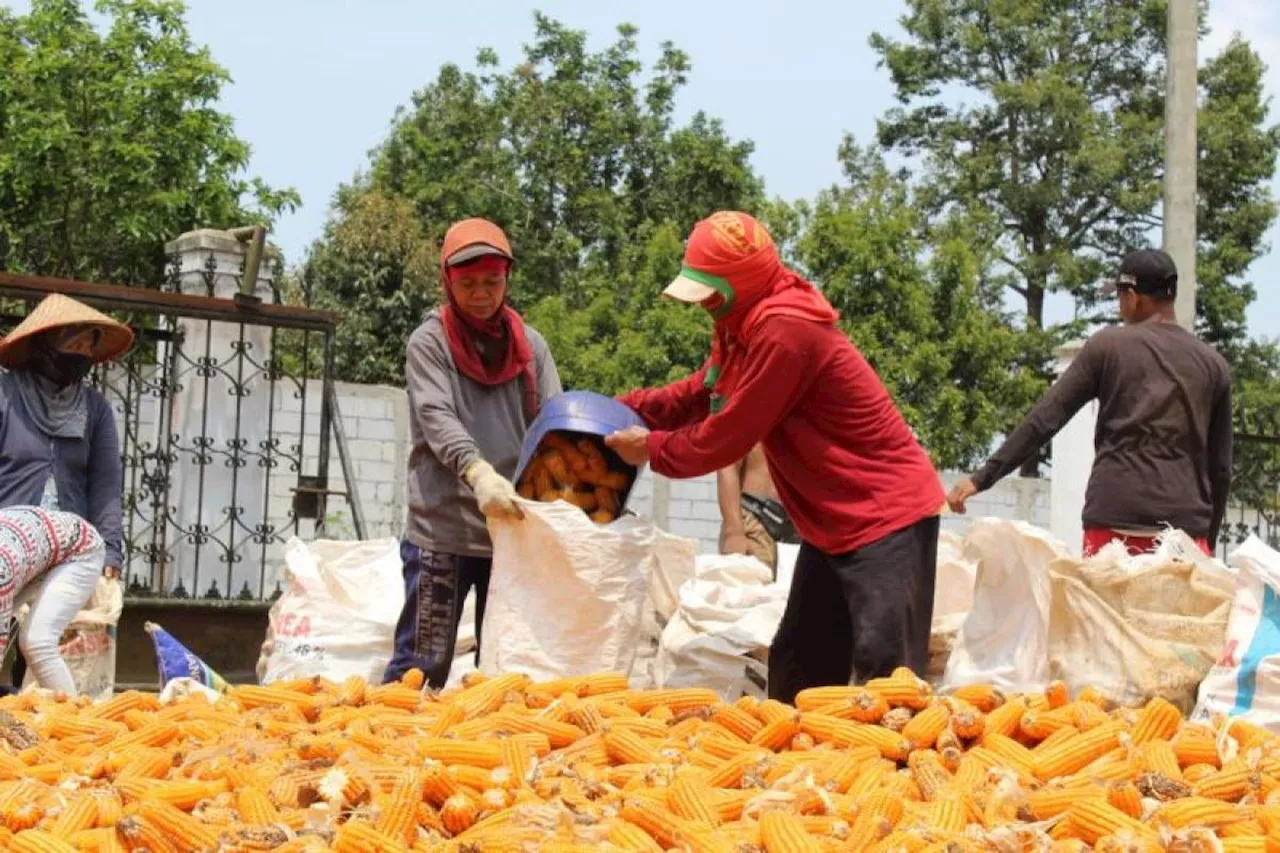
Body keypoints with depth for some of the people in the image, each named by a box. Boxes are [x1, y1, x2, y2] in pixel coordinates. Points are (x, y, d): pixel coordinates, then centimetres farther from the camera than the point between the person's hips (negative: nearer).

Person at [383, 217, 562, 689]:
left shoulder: (530, 346, 10)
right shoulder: (429, 342, 0)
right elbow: (436, 418, -14)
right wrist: (479, 472, -33)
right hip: (443, 529, -4)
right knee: (422, 663, -3)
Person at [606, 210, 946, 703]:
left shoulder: (785, 330, -24)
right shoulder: (747, 324, 8)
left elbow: (727, 437, -19)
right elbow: (704, 394, 17)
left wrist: (651, 449, -5)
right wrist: (625, 410, 6)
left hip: (888, 515, -11)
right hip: (836, 520, 11)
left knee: (884, 671, -16)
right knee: (795, 668, 14)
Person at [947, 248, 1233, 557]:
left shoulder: (1107, 346, 4)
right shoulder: (1213, 364, 11)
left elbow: (1046, 418, 1)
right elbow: (1220, 467, 12)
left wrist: (983, 477, 3)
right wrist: (1209, 540, 21)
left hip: (1114, 515, -2)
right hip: (1185, 522, 2)